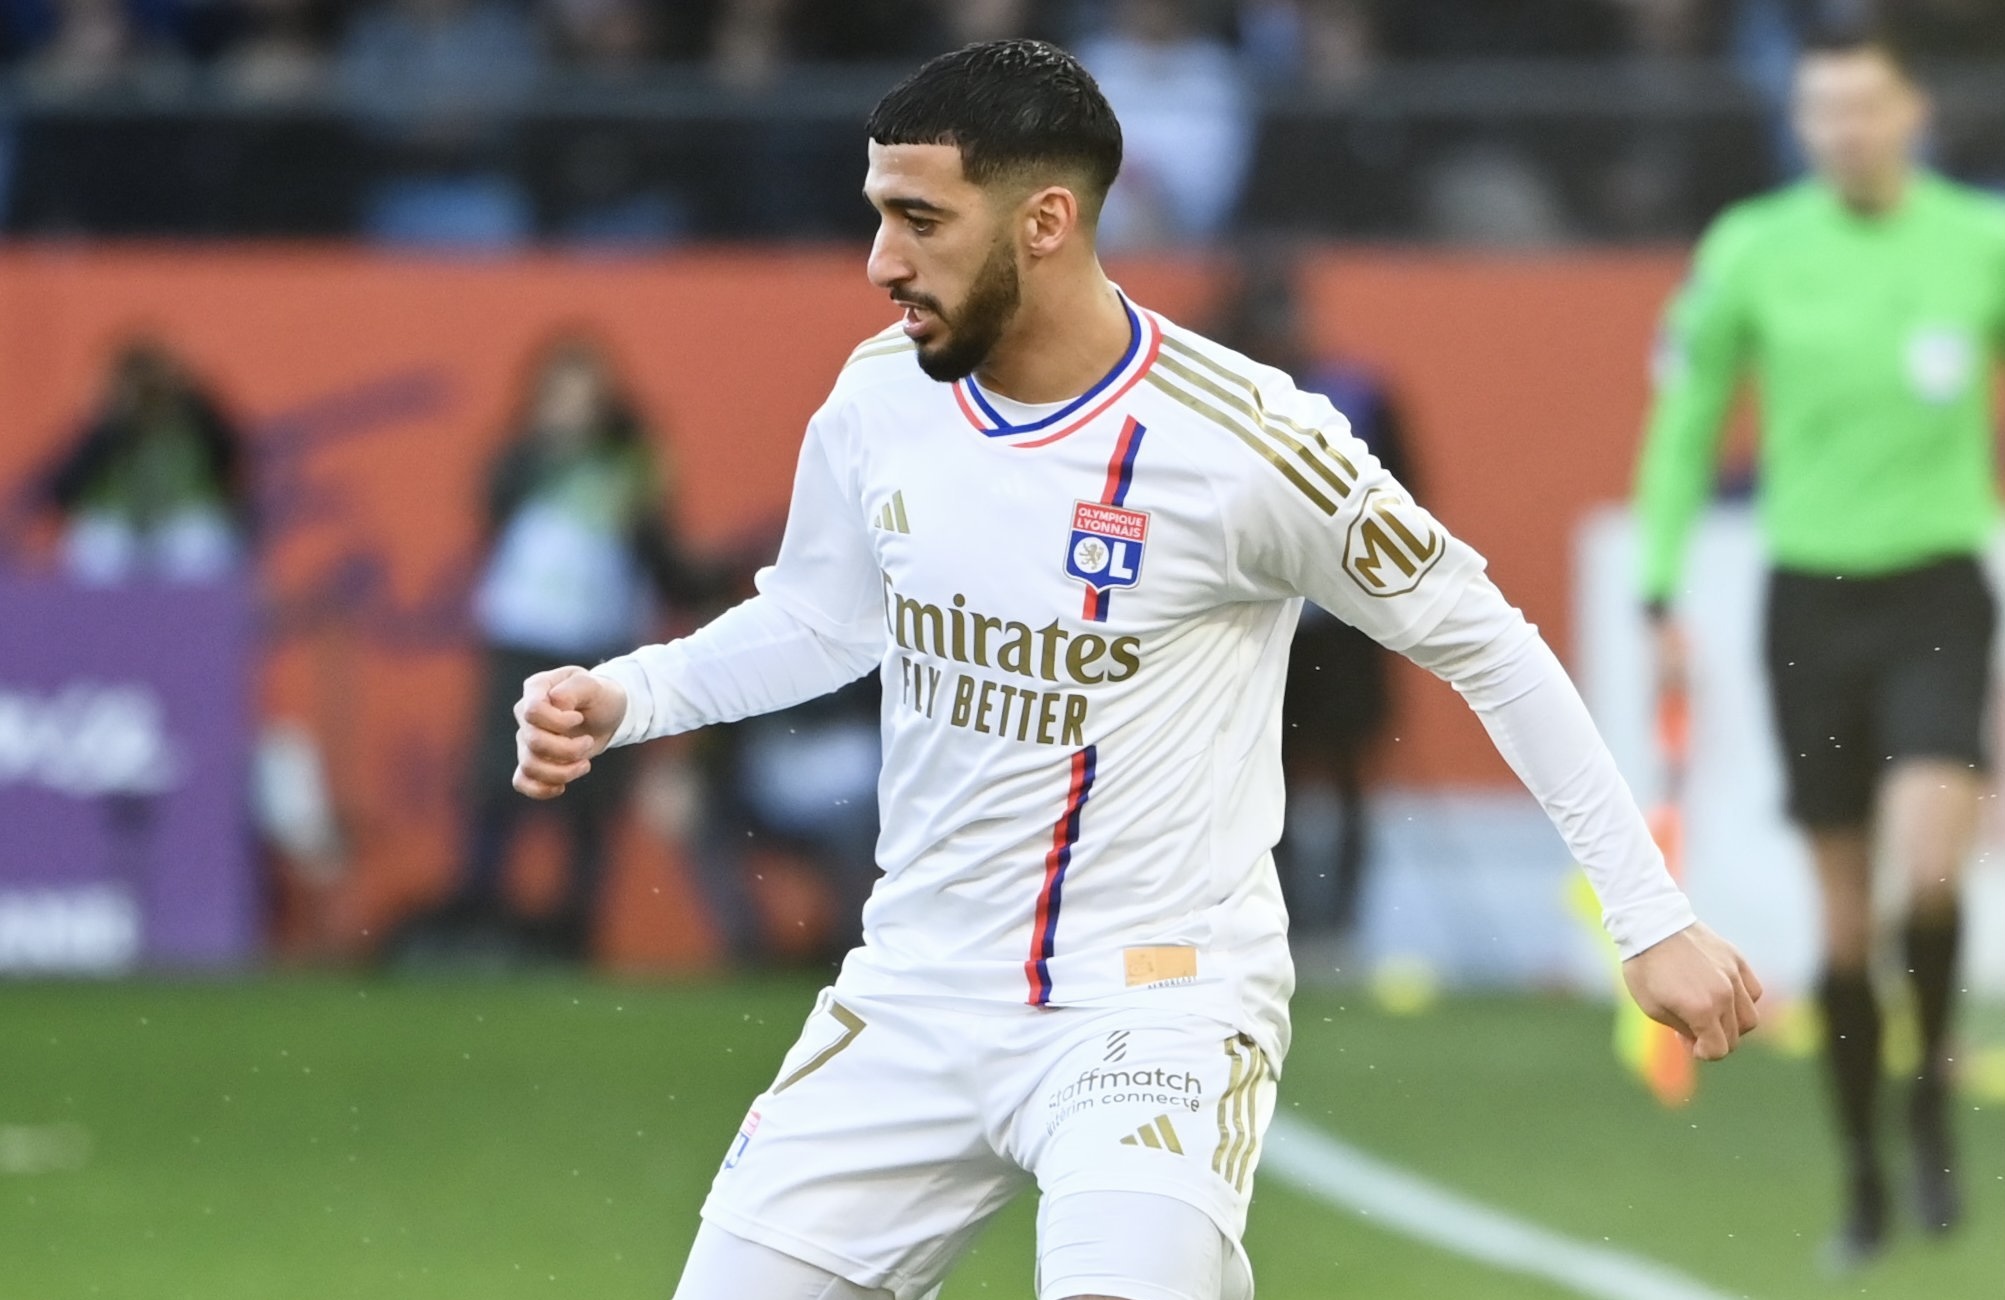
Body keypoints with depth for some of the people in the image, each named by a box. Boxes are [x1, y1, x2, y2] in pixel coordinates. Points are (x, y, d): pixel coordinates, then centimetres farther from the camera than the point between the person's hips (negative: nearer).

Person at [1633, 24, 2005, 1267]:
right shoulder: (1753, 251, -1)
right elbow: (1686, 421, 8)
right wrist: (1660, 592, 4)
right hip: (1811, 597, 1)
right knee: (1843, 917, 5)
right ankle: (1864, 1177, 19)